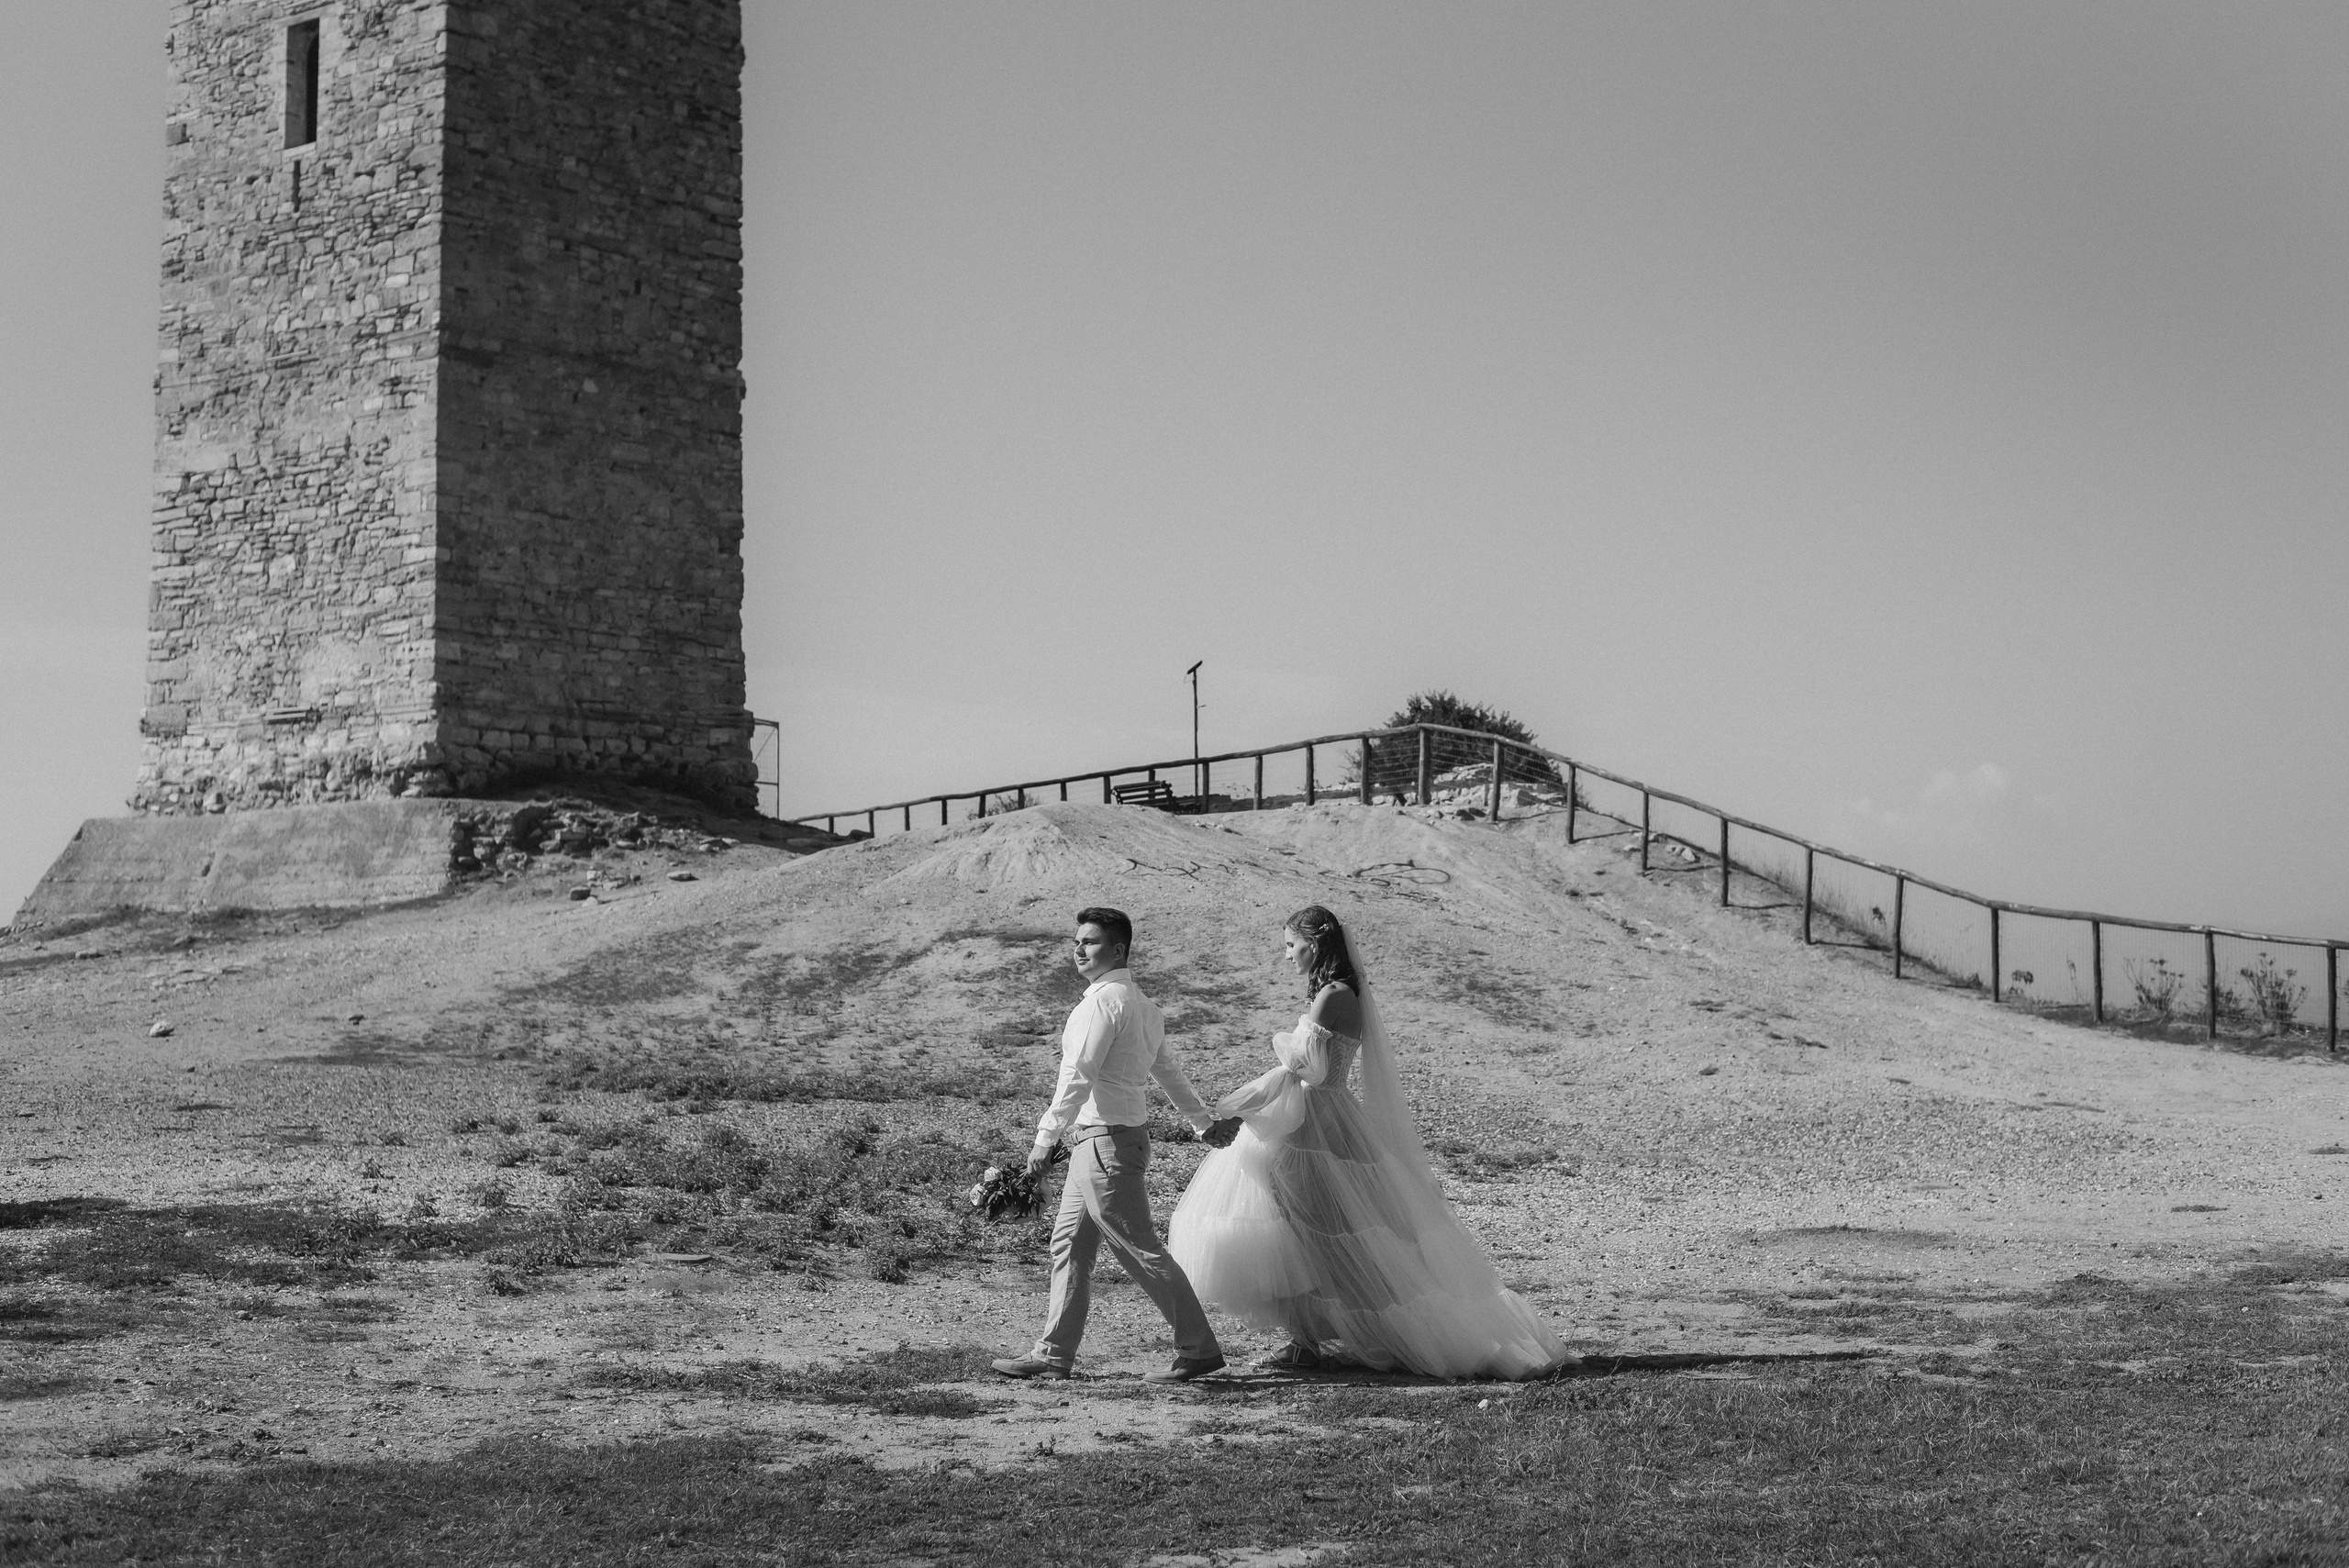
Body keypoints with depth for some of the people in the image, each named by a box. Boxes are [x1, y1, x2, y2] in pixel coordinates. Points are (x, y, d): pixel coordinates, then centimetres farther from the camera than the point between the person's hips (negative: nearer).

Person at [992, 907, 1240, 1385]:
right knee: (1069, 1245, 13)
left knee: (1141, 1250, -5)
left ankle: (1199, 1350, 0)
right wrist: (1204, 1122, 33)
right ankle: (1053, 1354, 18)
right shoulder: (1141, 1003, 15)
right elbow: (1168, 1070, 25)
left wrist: (1046, 1137, -18)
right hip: (1096, 1143, 10)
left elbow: (1078, 1076, -20)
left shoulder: (1105, 1000, -16)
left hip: (1108, 1141, -10)